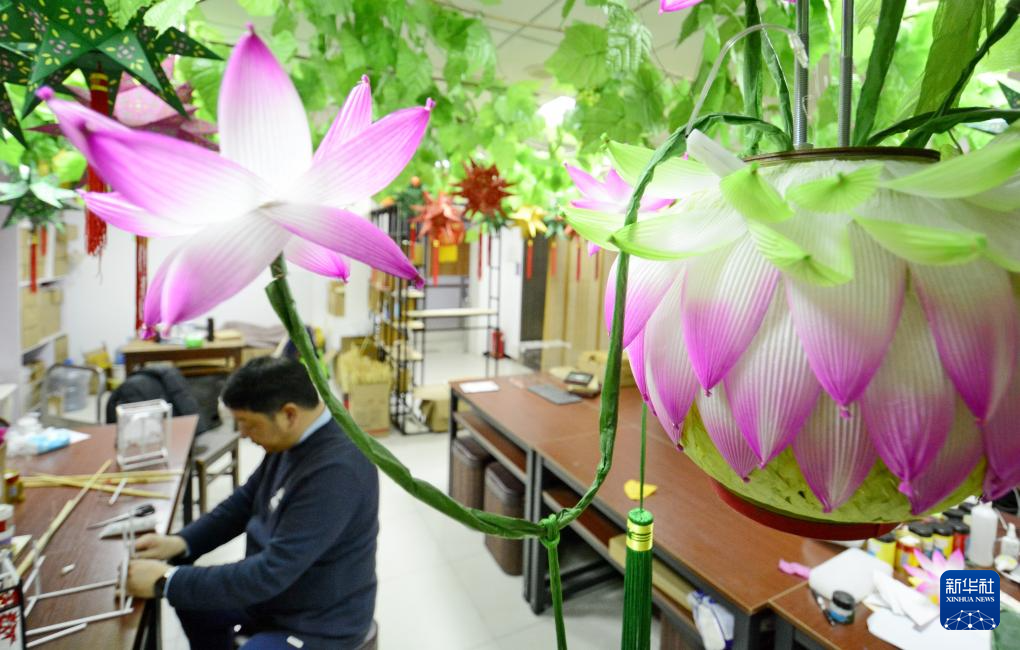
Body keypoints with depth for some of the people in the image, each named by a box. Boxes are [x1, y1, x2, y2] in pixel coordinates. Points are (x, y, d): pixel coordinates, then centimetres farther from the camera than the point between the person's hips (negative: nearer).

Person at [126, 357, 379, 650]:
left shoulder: (337, 472, -35)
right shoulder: (292, 437, -7)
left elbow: (272, 572, -31)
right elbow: (244, 502, 8)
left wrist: (166, 581, -23)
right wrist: (180, 542, -3)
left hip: (318, 622, -8)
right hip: (277, 589, 8)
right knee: (191, 598, 19)